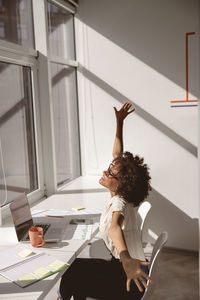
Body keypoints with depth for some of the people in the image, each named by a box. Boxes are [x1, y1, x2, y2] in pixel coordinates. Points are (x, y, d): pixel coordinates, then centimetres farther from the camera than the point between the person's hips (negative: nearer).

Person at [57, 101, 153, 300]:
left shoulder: (119, 202, -26)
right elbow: (117, 155, 5)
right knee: (76, 267, 17)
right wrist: (119, 123, 6)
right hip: (121, 267, 8)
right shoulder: (121, 195, -3)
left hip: (129, 279, -8)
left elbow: (115, 227, -50)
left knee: (70, 275, 0)